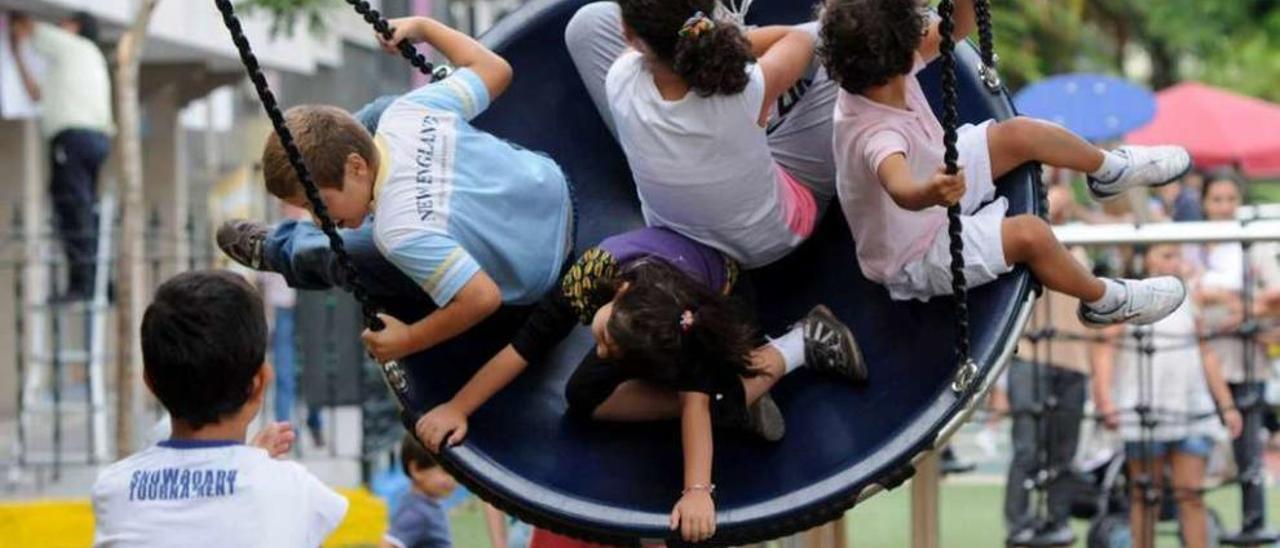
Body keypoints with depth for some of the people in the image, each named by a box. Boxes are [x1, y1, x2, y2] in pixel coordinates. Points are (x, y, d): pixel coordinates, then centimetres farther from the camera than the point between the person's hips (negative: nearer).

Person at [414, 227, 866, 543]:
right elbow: (527, 346, -32)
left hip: (717, 294, -3)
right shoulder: (598, 270, -39)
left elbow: (694, 398, -47)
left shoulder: (690, 325, -45)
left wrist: (698, 491, -58)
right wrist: (457, 408, -33)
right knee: (586, 396, -17)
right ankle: (735, 398, -14)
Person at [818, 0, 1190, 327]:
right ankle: (1106, 302, 6)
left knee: (1019, 135, 5)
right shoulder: (876, 135, -44)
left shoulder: (881, 72, -19)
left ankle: (1110, 169, 34)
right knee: (1029, 233, -22)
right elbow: (902, 191, -65)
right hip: (917, 258, -9)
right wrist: (932, 193, -86)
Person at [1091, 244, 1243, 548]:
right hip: (1143, 410, -3)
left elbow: (1206, 356, 19)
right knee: (1145, 496, 2)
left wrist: (1226, 405, 17)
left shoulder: (1187, 301, 14)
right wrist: (1105, 399, -20)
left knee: (1191, 494, -2)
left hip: (1190, 408, 4)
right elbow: (1104, 348, -8)